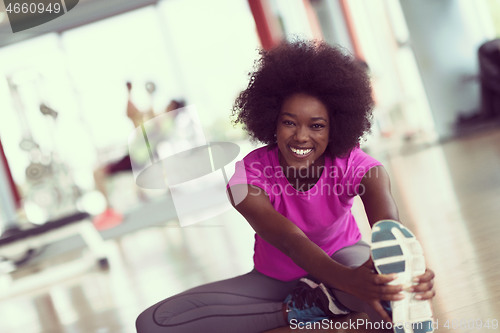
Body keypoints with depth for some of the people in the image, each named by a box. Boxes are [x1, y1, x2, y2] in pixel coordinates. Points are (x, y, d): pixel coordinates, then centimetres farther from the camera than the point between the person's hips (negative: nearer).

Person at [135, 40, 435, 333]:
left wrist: (409, 271, -66)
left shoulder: (355, 165, -22)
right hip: (275, 280, 3)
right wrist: (350, 280, -60)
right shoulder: (248, 176, -24)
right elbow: (293, 243, -39)